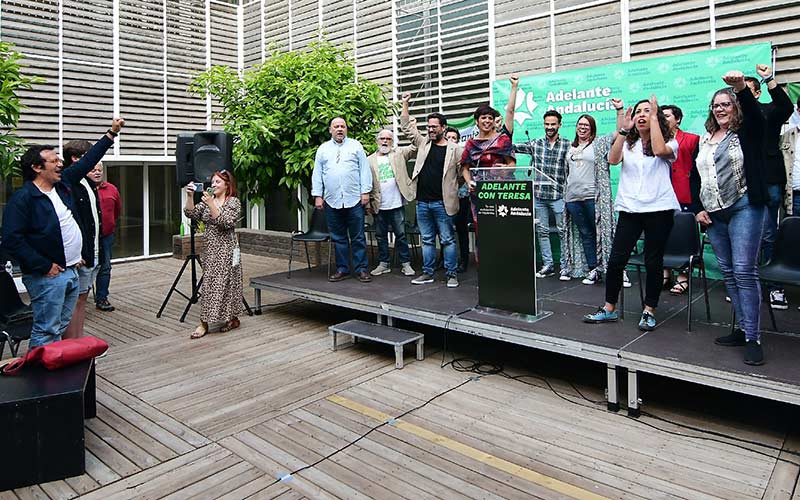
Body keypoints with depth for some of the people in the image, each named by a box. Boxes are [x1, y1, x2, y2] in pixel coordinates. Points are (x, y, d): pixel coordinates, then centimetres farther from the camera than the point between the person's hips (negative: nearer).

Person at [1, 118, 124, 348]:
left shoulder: (62, 183, 9)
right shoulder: (23, 198, -13)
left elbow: (87, 161, 18)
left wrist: (112, 133, 19)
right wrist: (44, 266, -17)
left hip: (71, 270, 8)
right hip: (47, 276, -8)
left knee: (61, 327, 15)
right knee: (46, 332, -4)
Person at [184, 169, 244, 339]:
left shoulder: (234, 202, -7)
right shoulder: (207, 200, 12)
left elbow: (225, 222, -20)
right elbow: (191, 214, 1)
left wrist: (211, 204, -25)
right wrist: (190, 196, -12)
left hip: (226, 250, -6)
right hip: (210, 249, 6)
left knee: (225, 283, -2)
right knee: (209, 284, 7)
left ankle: (233, 318, 11)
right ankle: (204, 322, 13)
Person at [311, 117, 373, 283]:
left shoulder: (356, 146, 7)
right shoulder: (323, 149, 12)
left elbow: (364, 170, 3)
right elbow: (317, 174, 10)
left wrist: (365, 192, -5)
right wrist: (318, 196, 2)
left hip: (354, 200, -2)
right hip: (332, 201, 2)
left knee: (358, 237, 1)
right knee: (338, 238, 8)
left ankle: (361, 269, 8)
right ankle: (342, 269, 16)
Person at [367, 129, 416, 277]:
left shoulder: (399, 154, 8)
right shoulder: (370, 160, 7)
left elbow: (415, 147, -5)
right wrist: (369, 202, -3)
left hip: (397, 204, -1)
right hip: (379, 206, 2)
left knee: (401, 235, 4)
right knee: (381, 236, 9)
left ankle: (405, 263, 11)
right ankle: (384, 264, 20)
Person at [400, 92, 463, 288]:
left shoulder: (454, 149, -1)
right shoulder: (423, 143, 10)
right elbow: (406, 127, 12)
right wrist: (405, 104, 8)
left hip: (442, 202, -4)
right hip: (422, 202, 4)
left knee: (448, 240, 3)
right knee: (427, 240, 12)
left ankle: (452, 274, 11)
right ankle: (427, 273, 19)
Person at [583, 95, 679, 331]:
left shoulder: (669, 143, 6)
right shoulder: (628, 144, 15)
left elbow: (659, 151, -18)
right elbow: (613, 159, -5)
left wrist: (655, 118, -10)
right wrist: (624, 129, -7)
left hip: (659, 209, -2)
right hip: (630, 208, 2)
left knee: (653, 262, 2)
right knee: (616, 259, -2)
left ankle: (649, 311, 16)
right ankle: (609, 309, 10)